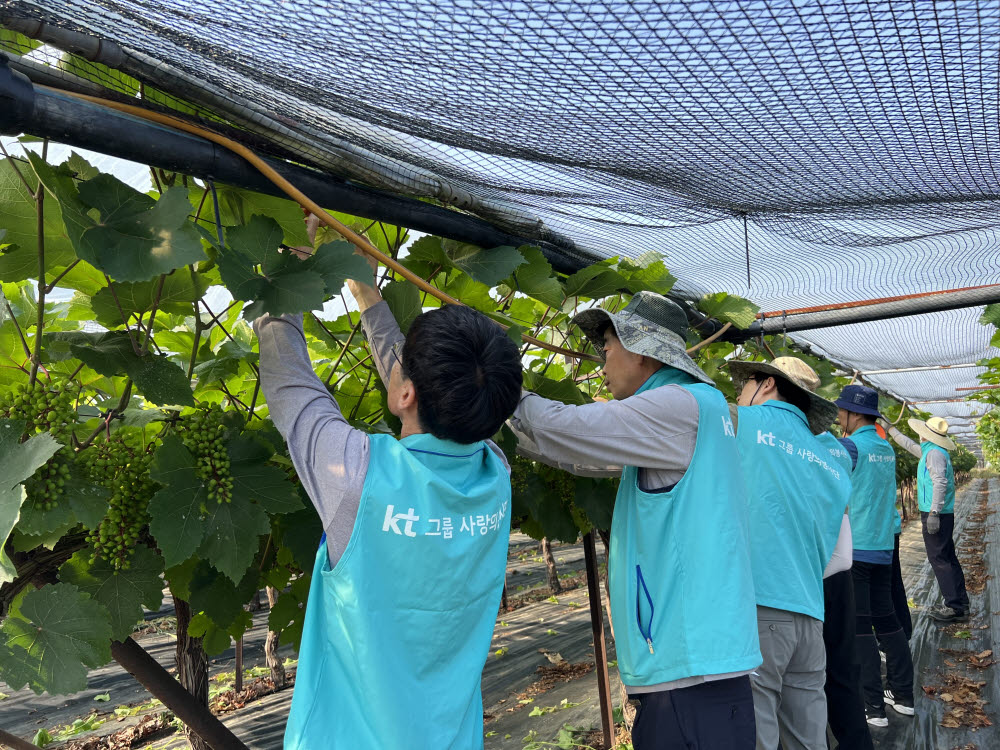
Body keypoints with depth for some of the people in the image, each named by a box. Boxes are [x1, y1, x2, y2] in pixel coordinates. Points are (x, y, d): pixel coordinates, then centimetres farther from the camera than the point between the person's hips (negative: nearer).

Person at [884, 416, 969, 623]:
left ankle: (954, 607, -7)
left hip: (935, 515, -10)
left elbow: (940, 483, -23)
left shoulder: (935, 453, -14)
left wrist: (933, 513, -26)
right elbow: (910, 445, 34)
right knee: (948, 559, 13)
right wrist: (890, 429, 42)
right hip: (944, 514, 10)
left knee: (939, 560, -8)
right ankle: (961, 604, 18)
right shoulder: (929, 451, 15)